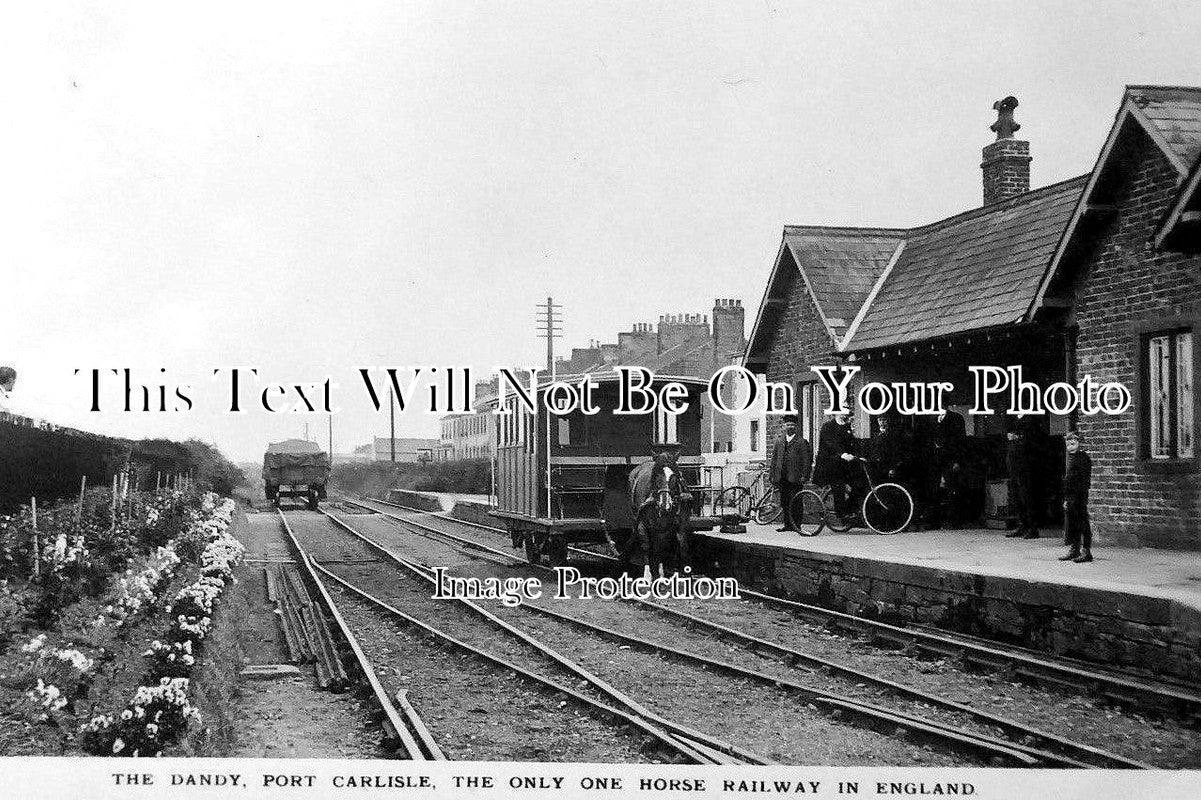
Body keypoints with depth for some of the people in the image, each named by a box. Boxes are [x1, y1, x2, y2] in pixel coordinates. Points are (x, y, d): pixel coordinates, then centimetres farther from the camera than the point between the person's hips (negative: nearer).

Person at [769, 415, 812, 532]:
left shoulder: (801, 441, -1)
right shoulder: (779, 440, 13)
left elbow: (807, 460, -4)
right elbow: (774, 458, 15)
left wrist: (804, 475, -11)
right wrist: (773, 475, 10)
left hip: (795, 477, -5)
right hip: (782, 477, 5)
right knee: (784, 502, 8)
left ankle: (796, 525, 2)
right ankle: (788, 524, 16)